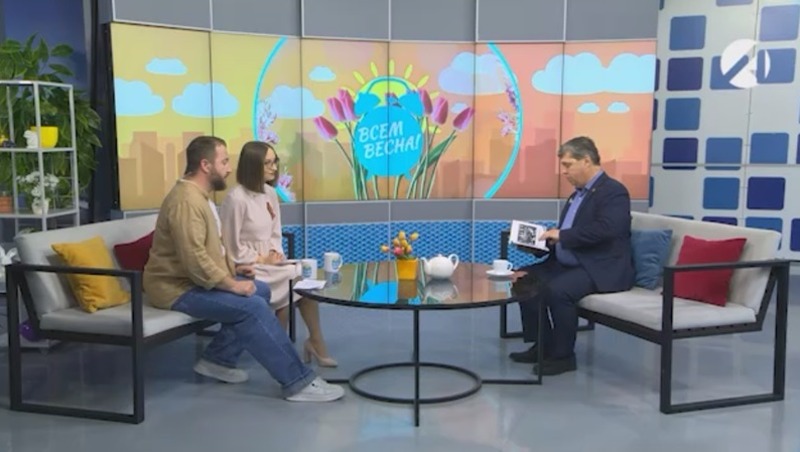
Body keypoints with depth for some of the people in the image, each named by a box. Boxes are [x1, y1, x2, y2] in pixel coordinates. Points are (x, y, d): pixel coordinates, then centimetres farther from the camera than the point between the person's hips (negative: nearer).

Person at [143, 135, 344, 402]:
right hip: (178, 289, -11)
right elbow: (195, 260, -30)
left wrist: (233, 268, 9)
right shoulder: (186, 200, -22)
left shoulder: (200, 195, 14)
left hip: (195, 280, 11)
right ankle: (298, 383, -18)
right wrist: (232, 284, -21)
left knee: (261, 291, 6)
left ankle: (218, 360, 9)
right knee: (252, 307, -22)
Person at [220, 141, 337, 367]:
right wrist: (262, 259, -14)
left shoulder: (270, 193, 7)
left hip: (267, 260, 7)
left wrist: (275, 254, -6)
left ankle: (315, 342, -5)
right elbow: (231, 248, -16)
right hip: (245, 267, -7)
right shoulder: (236, 198, -18)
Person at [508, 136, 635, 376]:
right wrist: (546, 238, 2)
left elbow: (605, 229, -28)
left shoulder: (613, 191, -11)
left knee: (558, 290, -32)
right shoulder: (579, 192, 17)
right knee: (525, 278, 0)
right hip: (569, 264, 10)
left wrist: (561, 235, -22)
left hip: (602, 270, -10)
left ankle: (563, 355, -13)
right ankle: (543, 345, 6)